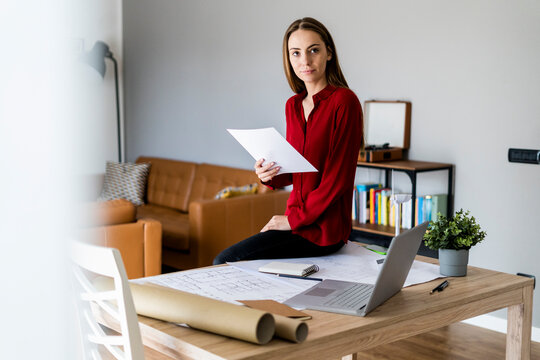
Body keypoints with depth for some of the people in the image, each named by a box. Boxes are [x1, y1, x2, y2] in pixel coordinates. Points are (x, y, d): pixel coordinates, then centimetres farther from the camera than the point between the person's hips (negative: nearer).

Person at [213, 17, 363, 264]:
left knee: (225, 262, -12)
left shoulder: (344, 101, -13)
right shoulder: (293, 105, 10)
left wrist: (294, 219, -12)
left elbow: (338, 178, -16)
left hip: (322, 229, -7)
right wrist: (270, 175, -5)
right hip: (298, 221, 7)